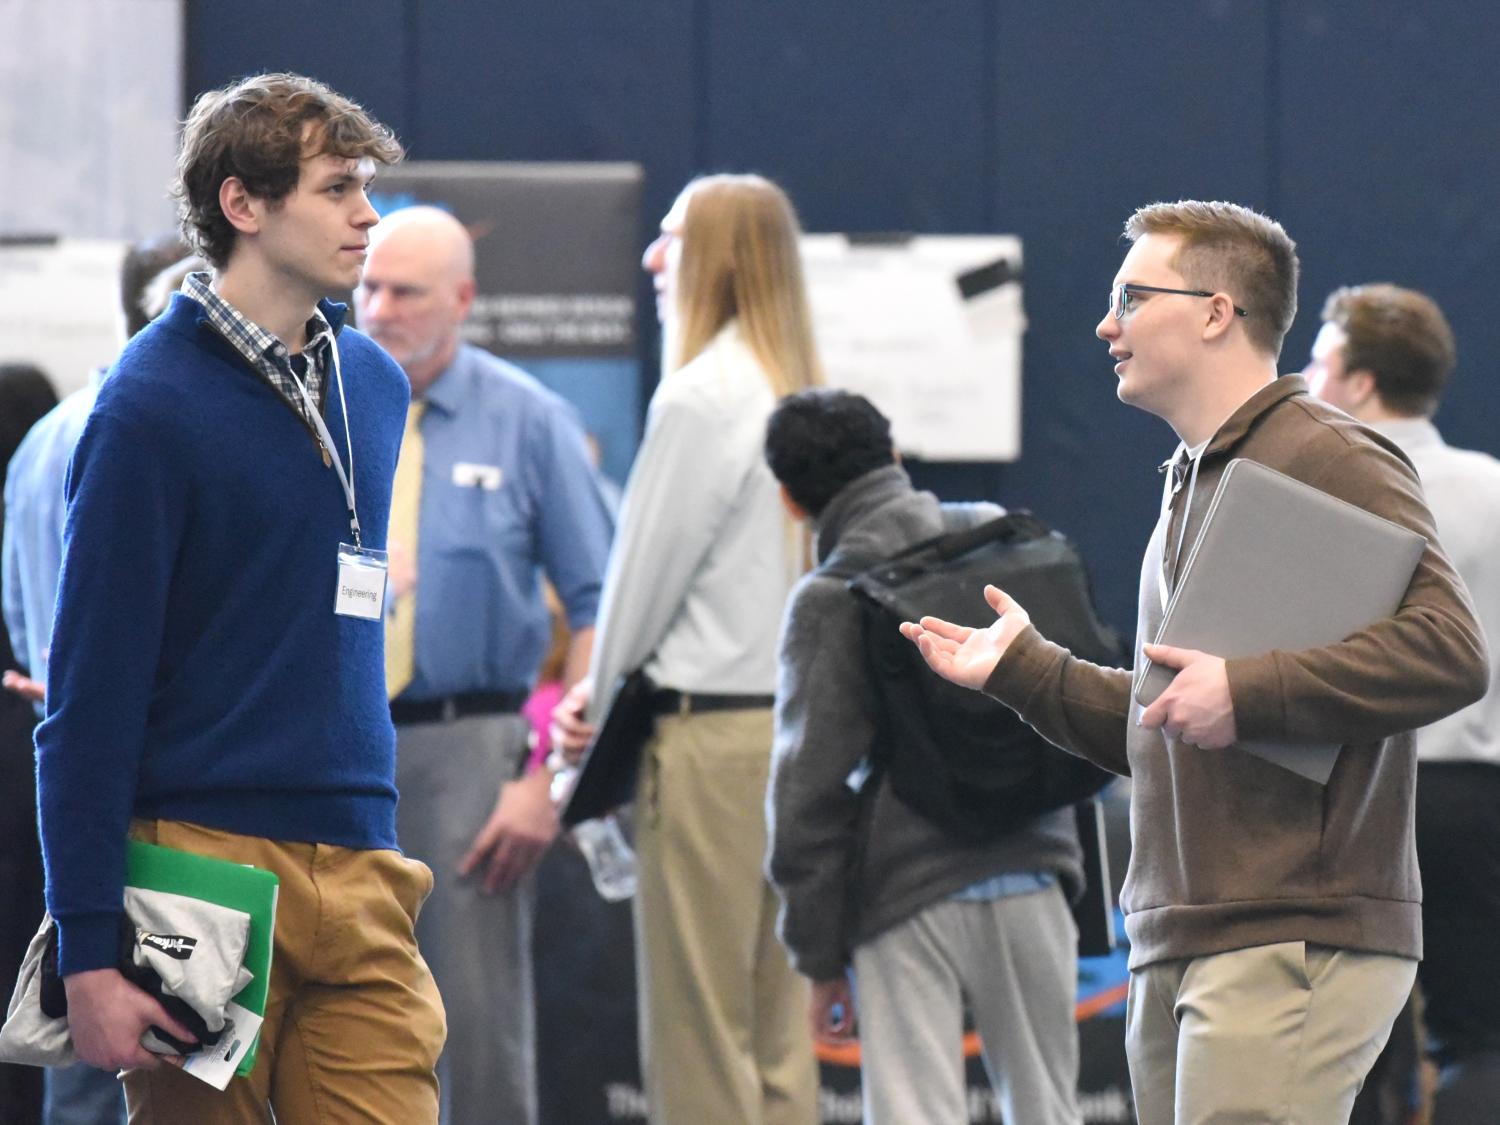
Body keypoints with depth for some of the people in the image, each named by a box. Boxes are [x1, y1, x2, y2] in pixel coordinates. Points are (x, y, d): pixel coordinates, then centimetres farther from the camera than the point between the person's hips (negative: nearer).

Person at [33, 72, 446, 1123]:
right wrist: (89, 954, -14)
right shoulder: (154, 400, -8)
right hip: (205, 862, -5)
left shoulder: (375, 383, 12)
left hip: (360, 877, 5)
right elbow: (90, 691, -10)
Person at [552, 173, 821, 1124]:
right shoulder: (800, 394, 11)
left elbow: (648, 565, -9)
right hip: (794, 717, 8)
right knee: (778, 1021, 9)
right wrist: (611, 690, 14)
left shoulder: (700, 397, -13)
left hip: (708, 730, -8)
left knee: (699, 1027, -3)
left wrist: (600, 697, 7)